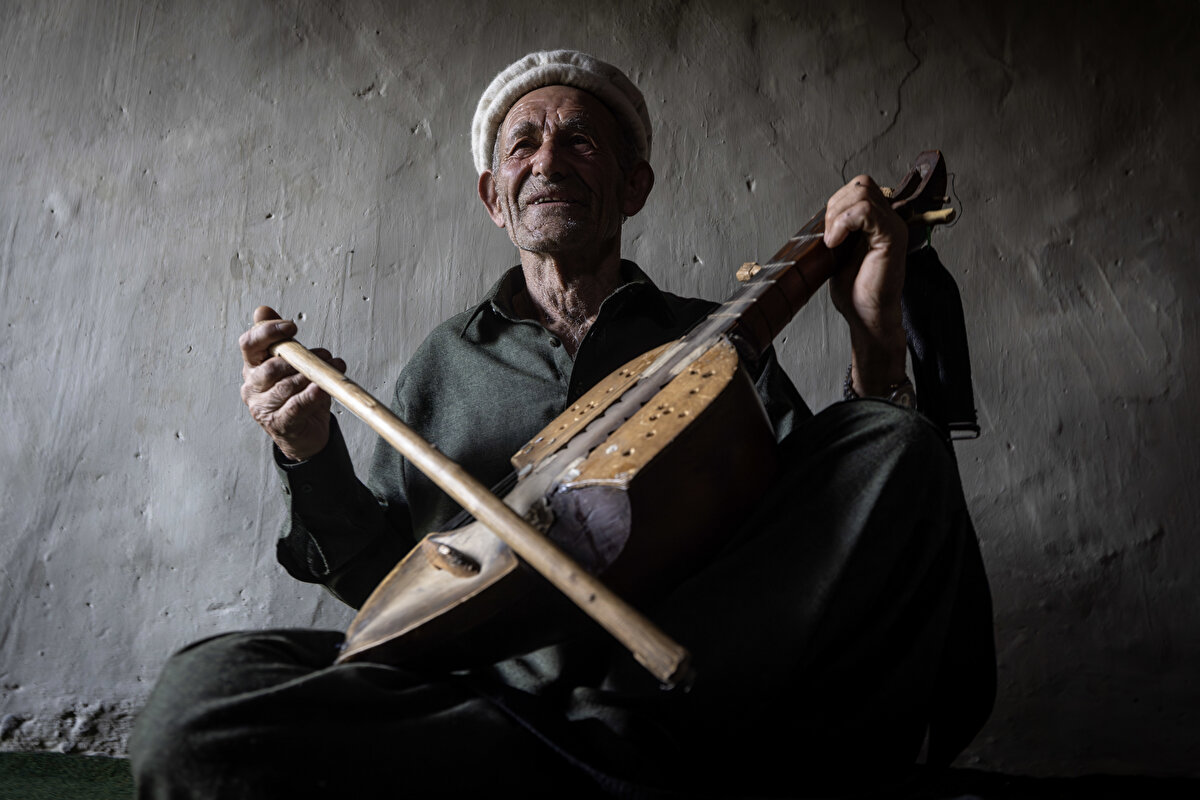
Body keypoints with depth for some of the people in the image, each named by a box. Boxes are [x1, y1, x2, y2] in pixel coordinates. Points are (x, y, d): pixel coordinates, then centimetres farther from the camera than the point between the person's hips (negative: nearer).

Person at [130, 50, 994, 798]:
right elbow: (381, 578, 17)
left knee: (899, 448, -20)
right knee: (200, 694, -25)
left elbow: (833, 521, 5)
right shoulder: (446, 361, 19)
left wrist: (874, 339, -7)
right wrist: (313, 460, -1)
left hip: (692, 681, 0)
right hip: (483, 687, 1)